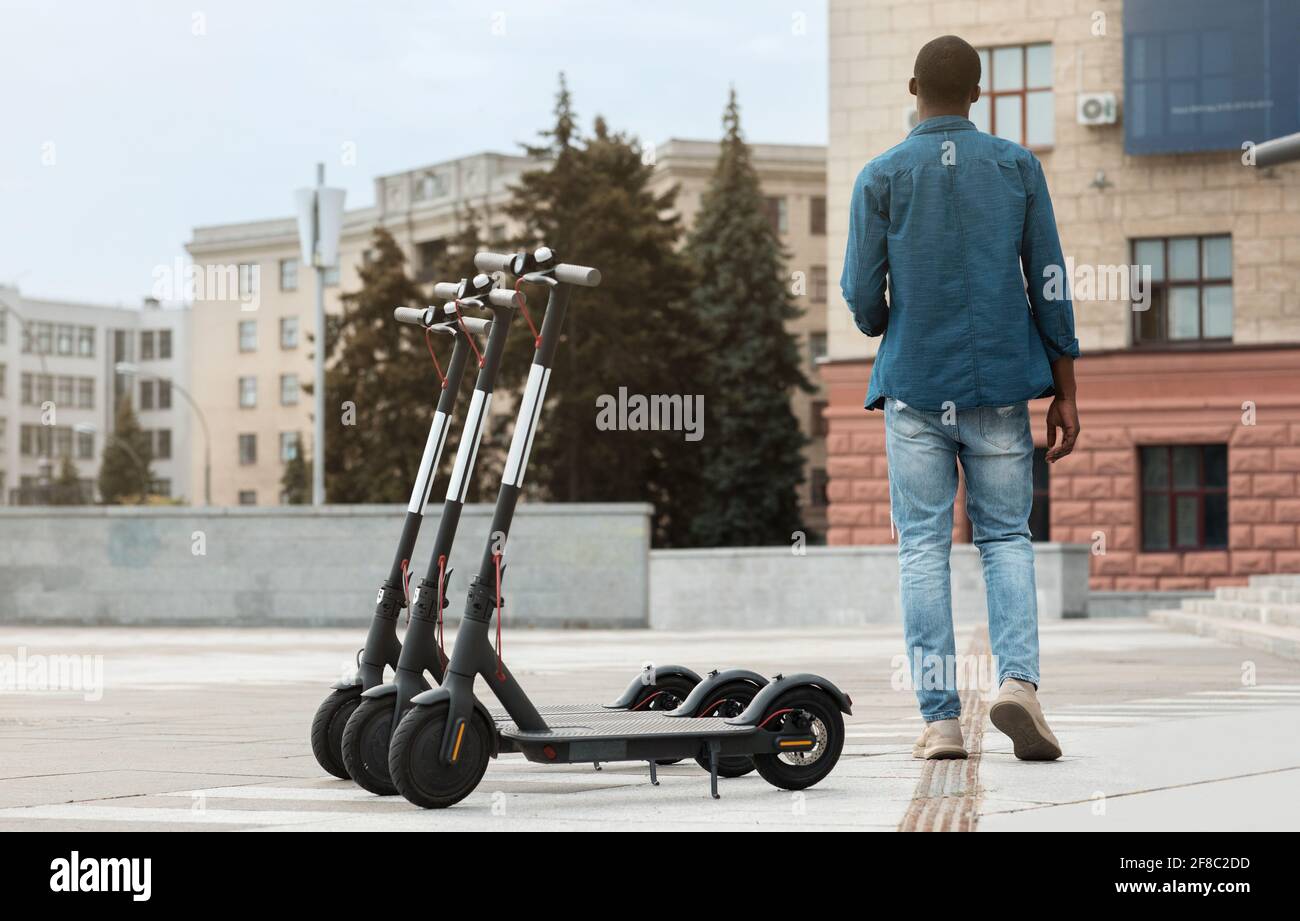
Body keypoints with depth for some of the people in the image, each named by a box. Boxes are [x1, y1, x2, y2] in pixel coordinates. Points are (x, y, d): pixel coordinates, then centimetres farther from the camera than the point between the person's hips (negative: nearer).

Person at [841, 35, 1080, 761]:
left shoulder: (882, 177, -1)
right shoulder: (1018, 168, 3)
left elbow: (862, 295, -1)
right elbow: (1051, 287, 2)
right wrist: (1066, 394, 7)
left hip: (915, 386, -1)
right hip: (1000, 386, 1)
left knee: (924, 547, 4)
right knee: (1006, 537, 9)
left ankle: (941, 718, -1)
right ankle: (1019, 679, -13)